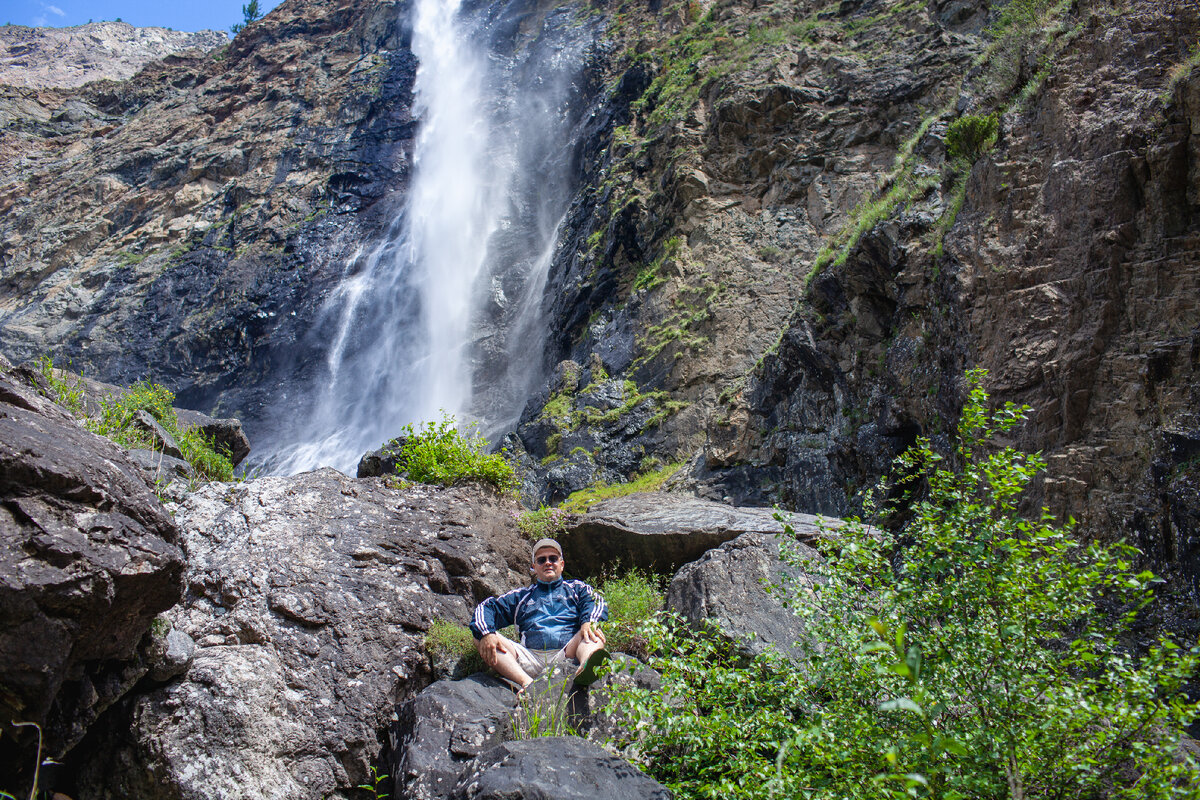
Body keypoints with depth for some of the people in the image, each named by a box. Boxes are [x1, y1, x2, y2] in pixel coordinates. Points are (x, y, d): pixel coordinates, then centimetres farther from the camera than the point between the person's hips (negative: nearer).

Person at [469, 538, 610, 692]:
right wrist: (486, 634, -6)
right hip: (531, 659, 2)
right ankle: (527, 684, -44)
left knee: (594, 631, -28)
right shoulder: (521, 595, 30)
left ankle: (586, 667, -63)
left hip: (567, 653, -1)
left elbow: (594, 601, 4)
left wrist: (588, 623, -22)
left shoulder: (576, 588, 25)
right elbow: (487, 608, 19)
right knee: (481, 640, -19)